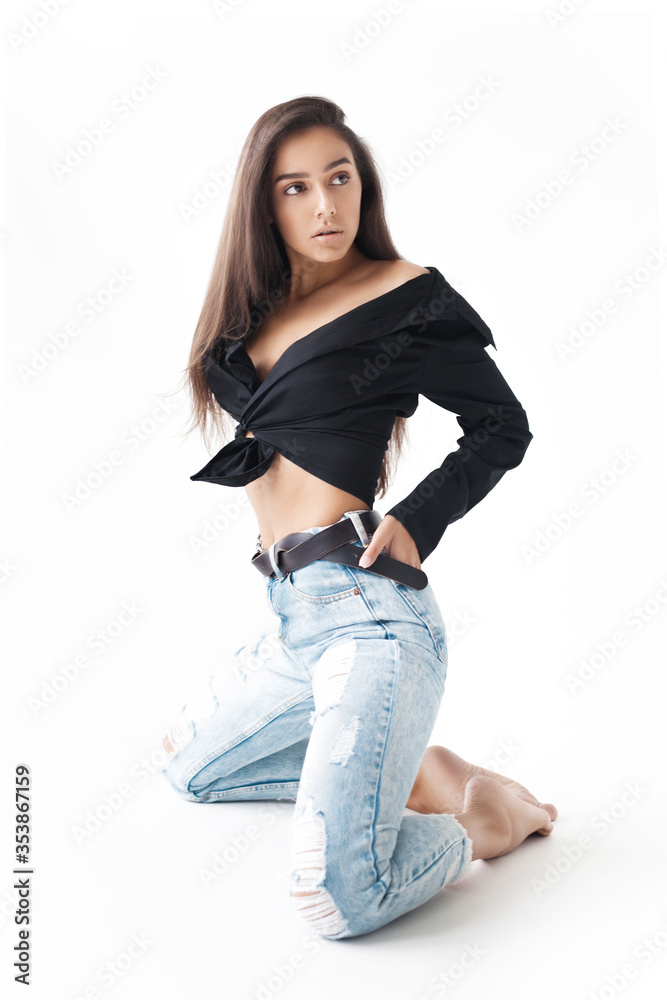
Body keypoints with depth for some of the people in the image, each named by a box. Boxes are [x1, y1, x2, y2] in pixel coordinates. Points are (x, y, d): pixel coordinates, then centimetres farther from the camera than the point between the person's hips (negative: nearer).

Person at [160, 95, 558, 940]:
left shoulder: (404, 295, -5)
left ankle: (478, 821, 12)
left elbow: (502, 427, 1)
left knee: (334, 901, -19)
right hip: (294, 616, 9)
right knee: (188, 766, 29)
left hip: (364, 611, -8)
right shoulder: (260, 309, 14)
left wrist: (415, 521, -9)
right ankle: (414, 773, 20)